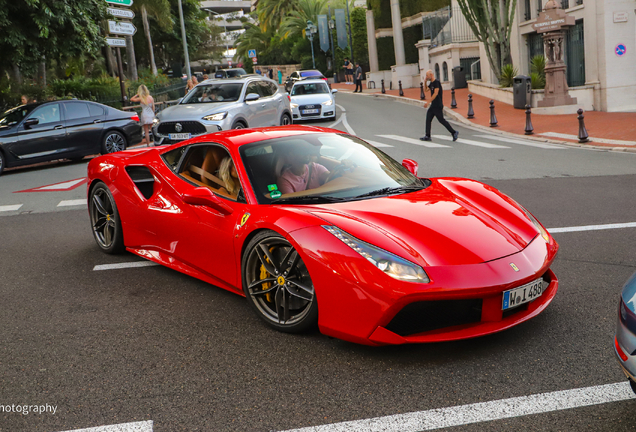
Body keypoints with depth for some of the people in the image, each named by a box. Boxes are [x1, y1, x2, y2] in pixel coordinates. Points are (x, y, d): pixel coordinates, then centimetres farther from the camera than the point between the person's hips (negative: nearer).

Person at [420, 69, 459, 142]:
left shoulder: (436, 82, -14)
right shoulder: (431, 83, 14)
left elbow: (436, 93, -22)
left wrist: (428, 102, -23)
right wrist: (425, 81, 13)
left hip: (438, 106, -10)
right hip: (433, 105, 10)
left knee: (441, 120, -6)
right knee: (428, 119, 6)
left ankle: (454, 133, 2)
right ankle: (427, 136, 8)